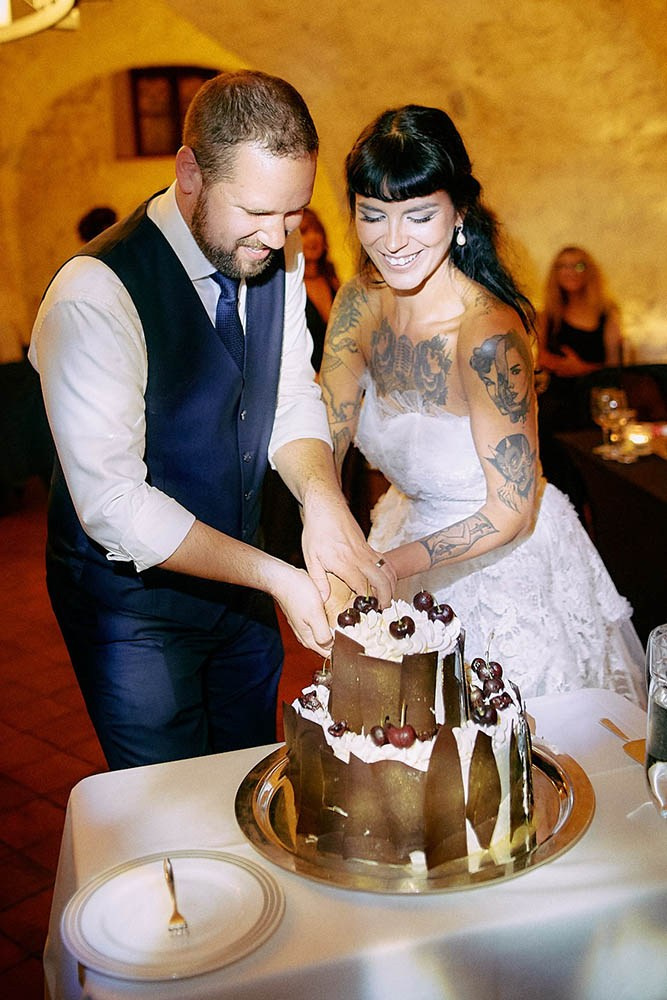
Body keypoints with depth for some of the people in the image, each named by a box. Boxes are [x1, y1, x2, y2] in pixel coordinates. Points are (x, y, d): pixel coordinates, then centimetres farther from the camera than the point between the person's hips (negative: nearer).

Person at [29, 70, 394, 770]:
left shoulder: (278, 263, -5)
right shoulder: (95, 299, -28)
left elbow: (292, 400, -3)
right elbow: (114, 506, -27)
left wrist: (322, 499, -25)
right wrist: (275, 576, -29)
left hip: (238, 578, 7)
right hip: (133, 593, -6)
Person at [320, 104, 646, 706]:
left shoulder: (489, 336, -31)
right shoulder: (359, 305, -11)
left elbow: (512, 511, -25)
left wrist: (391, 564, -33)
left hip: (512, 563, -5)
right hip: (414, 533, 6)